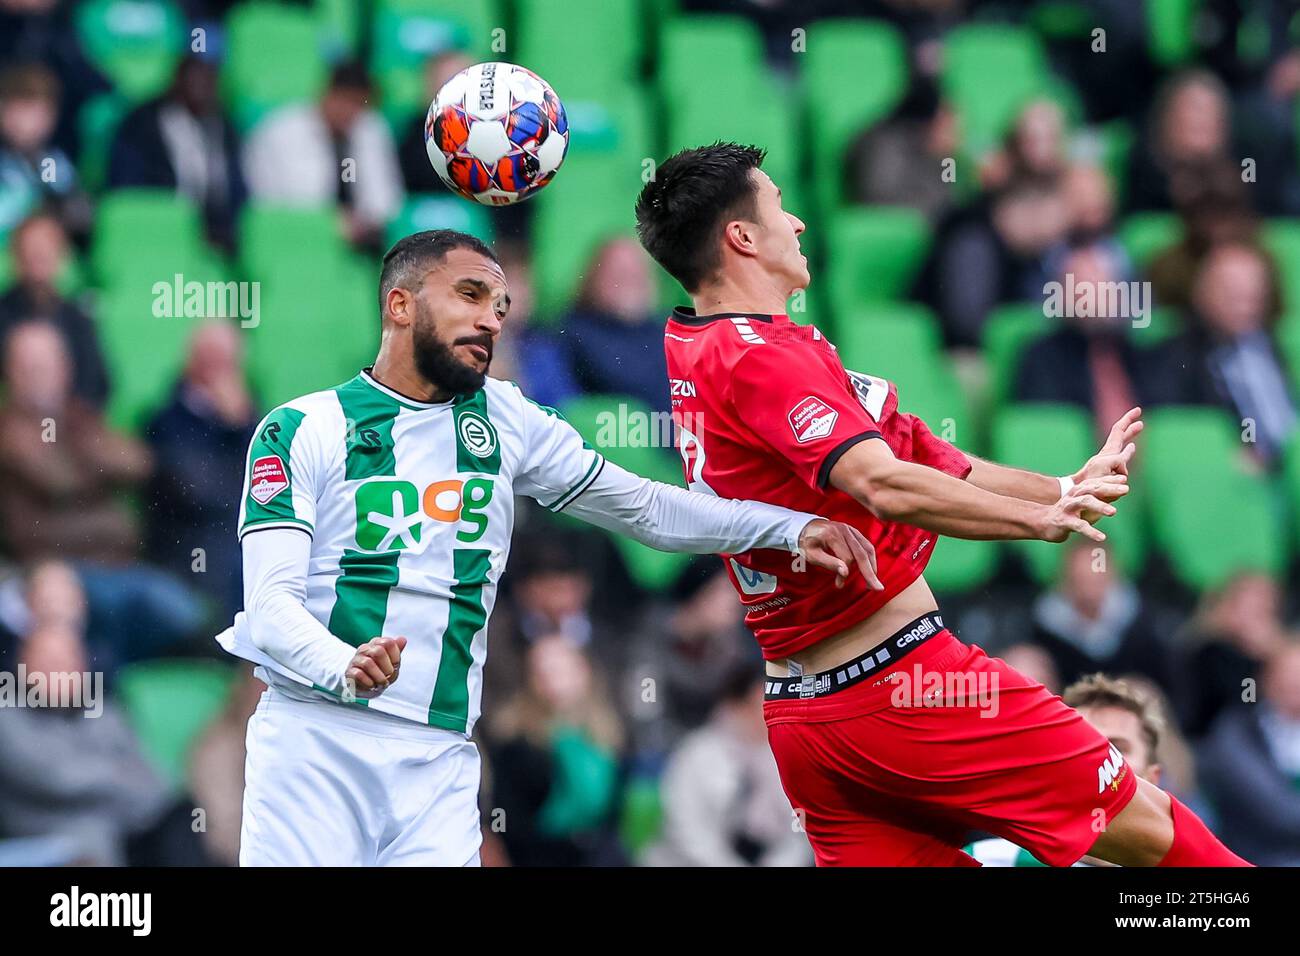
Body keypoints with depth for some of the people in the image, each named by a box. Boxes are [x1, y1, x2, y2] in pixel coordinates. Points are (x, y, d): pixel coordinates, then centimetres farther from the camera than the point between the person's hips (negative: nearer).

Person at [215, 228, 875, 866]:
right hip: (310, 742, -3)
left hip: (440, 758, 3)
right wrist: (344, 666, -30)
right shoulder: (302, 430, -1)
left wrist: (791, 528, 7)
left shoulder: (505, 421, 13)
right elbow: (270, 605, -9)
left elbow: (644, 508, 19)